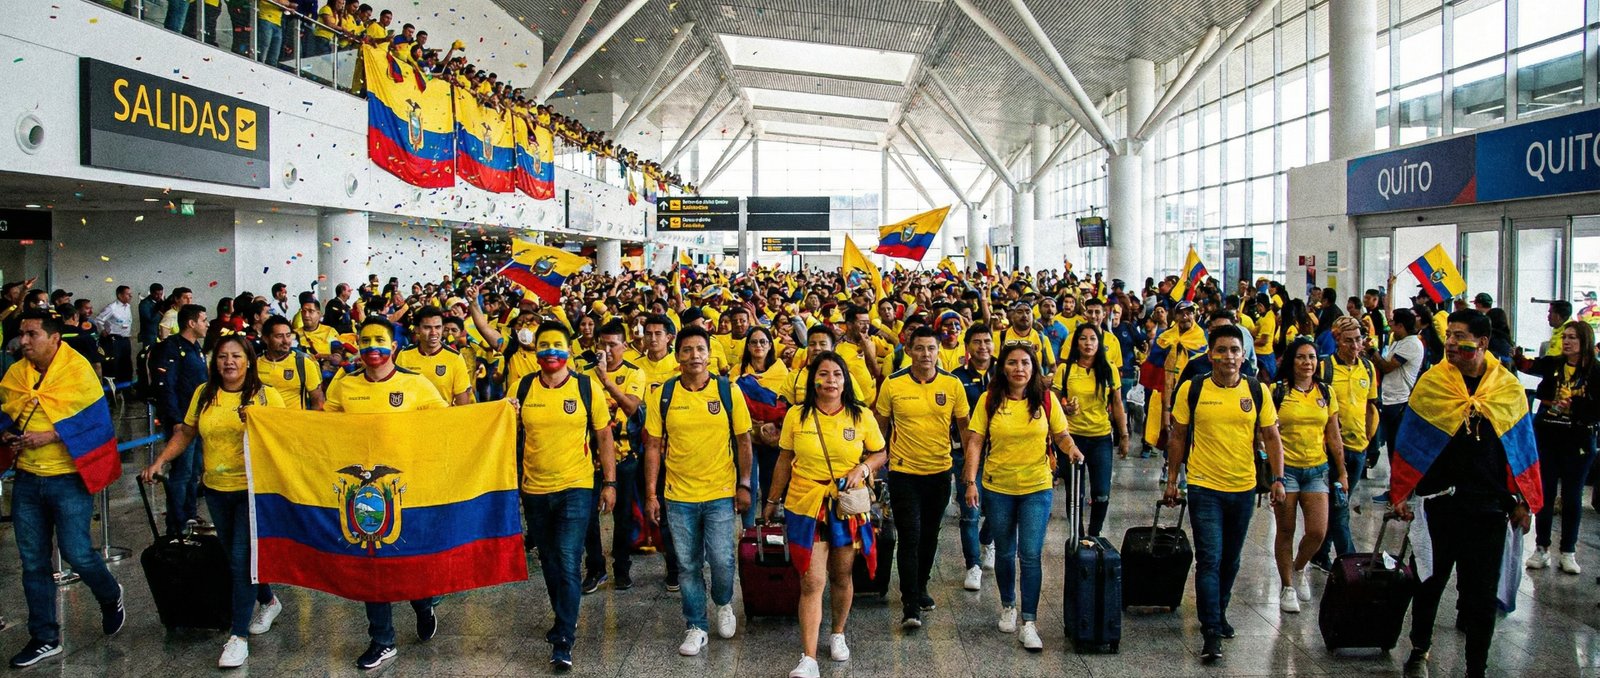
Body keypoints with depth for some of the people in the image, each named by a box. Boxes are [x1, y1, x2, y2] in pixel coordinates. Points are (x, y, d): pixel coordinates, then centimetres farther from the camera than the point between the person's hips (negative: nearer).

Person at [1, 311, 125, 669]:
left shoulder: (78, 370, -12)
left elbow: (99, 421, -13)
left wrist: (51, 435, -22)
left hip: (68, 478, -5)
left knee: (76, 552, -6)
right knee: (34, 562, 10)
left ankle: (110, 596, 26)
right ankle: (45, 638, 22)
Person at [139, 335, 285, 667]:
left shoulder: (265, 394, -7)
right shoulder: (204, 394, 5)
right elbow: (186, 432, 12)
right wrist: (159, 461, 3)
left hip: (253, 489, -5)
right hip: (216, 489, 5)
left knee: (242, 558, -8)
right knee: (234, 555, 17)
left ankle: (239, 635, 1)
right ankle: (268, 601, 41)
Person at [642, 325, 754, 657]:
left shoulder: (729, 390, -5)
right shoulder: (663, 395, -3)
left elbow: (743, 440, 1)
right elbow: (654, 446, 1)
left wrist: (744, 484, -1)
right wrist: (651, 493, -2)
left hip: (721, 493, -1)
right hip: (678, 495, 1)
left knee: (721, 561, -1)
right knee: (688, 565, 9)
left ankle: (724, 604, 31)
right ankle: (696, 627, 25)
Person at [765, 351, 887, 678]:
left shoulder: (861, 416, -3)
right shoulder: (796, 415, -3)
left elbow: (880, 454, 7)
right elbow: (784, 461, 6)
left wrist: (863, 468, -13)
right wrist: (773, 500, 11)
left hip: (847, 507, 1)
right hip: (805, 507, -1)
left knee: (842, 576, 15)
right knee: (812, 582, -6)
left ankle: (838, 634, 39)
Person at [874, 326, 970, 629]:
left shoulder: (952, 385, -4)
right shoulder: (892, 385, -8)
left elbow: (964, 427, 6)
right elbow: (880, 427, 3)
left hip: (940, 471, 3)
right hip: (903, 471, -2)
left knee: (929, 535, 16)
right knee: (910, 537, -6)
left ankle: (921, 588, 35)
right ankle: (910, 604, 1)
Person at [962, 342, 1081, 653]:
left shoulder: (1046, 399, -4)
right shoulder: (989, 399, -5)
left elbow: (1061, 435, 2)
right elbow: (975, 441, -5)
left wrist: (1071, 450, -20)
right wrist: (970, 481, -12)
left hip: (1037, 488, -1)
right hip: (998, 488, 1)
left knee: (1030, 554, -6)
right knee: (1005, 553, 15)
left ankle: (1029, 622, 3)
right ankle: (1008, 607, 37)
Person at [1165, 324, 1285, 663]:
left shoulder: (1257, 391, -1)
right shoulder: (1191, 390, -6)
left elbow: (1271, 437, 4)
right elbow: (1177, 437, 2)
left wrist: (1278, 478, -5)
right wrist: (1172, 479, 2)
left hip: (1243, 488, 3)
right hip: (1204, 487, -3)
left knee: (1230, 560, 16)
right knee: (1209, 560, -6)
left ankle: (1219, 613, 36)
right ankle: (1211, 632, -1)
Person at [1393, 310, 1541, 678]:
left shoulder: (1509, 387, 0)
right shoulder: (1431, 383, -4)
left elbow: (1522, 448, 7)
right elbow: (1411, 443, 0)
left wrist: (1522, 502, 6)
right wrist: (1400, 495, -2)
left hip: (1490, 504, 1)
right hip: (1440, 500, -1)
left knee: (1483, 591, 6)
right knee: (1431, 579, 12)